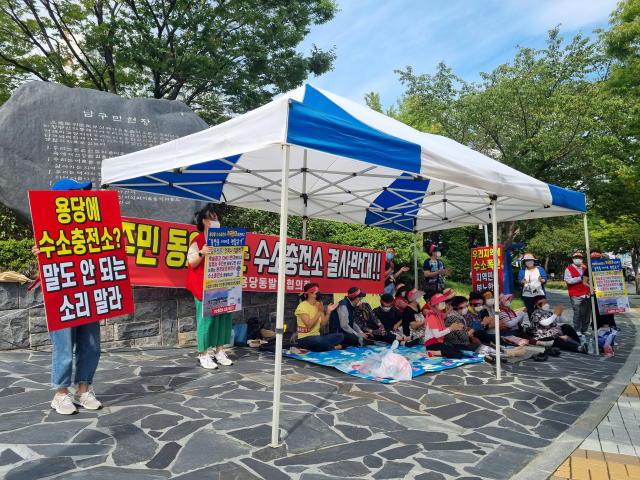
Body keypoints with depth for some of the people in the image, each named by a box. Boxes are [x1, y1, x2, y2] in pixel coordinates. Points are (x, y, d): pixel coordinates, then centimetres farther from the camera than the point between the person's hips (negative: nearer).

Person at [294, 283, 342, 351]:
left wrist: (328, 312, -7)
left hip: (317, 337, 7)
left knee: (340, 336, -12)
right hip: (305, 339, -7)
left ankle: (317, 347, -24)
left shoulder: (318, 305, 9)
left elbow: (323, 324, 5)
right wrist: (320, 312, -22)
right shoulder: (302, 306, -11)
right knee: (318, 339, -41)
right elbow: (309, 325, -22)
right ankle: (334, 348, -14)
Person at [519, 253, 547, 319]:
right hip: (527, 296, 1)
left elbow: (545, 280, 0)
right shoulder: (522, 271, 6)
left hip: (539, 295, -1)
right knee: (530, 312, 4)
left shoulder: (540, 269, 6)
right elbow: (520, 282, -3)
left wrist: (541, 280, -24)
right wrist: (523, 282, -27)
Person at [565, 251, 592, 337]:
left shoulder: (585, 269, 19)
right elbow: (569, 280, -11)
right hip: (576, 295, -6)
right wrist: (580, 278, -13)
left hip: (586, 295, 6)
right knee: (577, 313, -6)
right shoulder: (569, 269, 1)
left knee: (586, 313, 7)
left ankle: (584, 330, 17)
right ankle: (577, 330, 1)